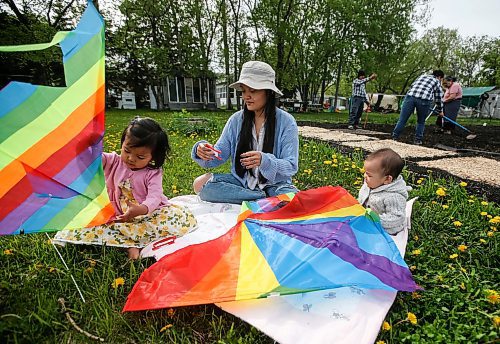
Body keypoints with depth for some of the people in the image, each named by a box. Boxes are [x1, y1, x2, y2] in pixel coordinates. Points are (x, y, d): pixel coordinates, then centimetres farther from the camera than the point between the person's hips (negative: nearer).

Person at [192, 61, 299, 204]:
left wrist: (264, 161, -32)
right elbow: (218, 156, 0)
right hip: (241, 181, 5)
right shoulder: (236, 119, 1)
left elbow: (291, 167, -13)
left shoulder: (286, 122, -8)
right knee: (200, 183, -19)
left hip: (274, 183, -4)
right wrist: (205, 153, -24)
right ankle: (265, 200, -16)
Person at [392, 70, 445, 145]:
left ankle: (394, 137, -3)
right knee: (421, 122, 17)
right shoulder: (437, 82, 24)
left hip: (410, 96, 1)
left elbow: (412, 86, 27)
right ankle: (418, 140, 18)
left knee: (402, 120, 0)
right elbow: (439, 98, 24)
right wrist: (440, 111, 35)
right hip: (424, 100, -1)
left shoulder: (422, 76, 33)